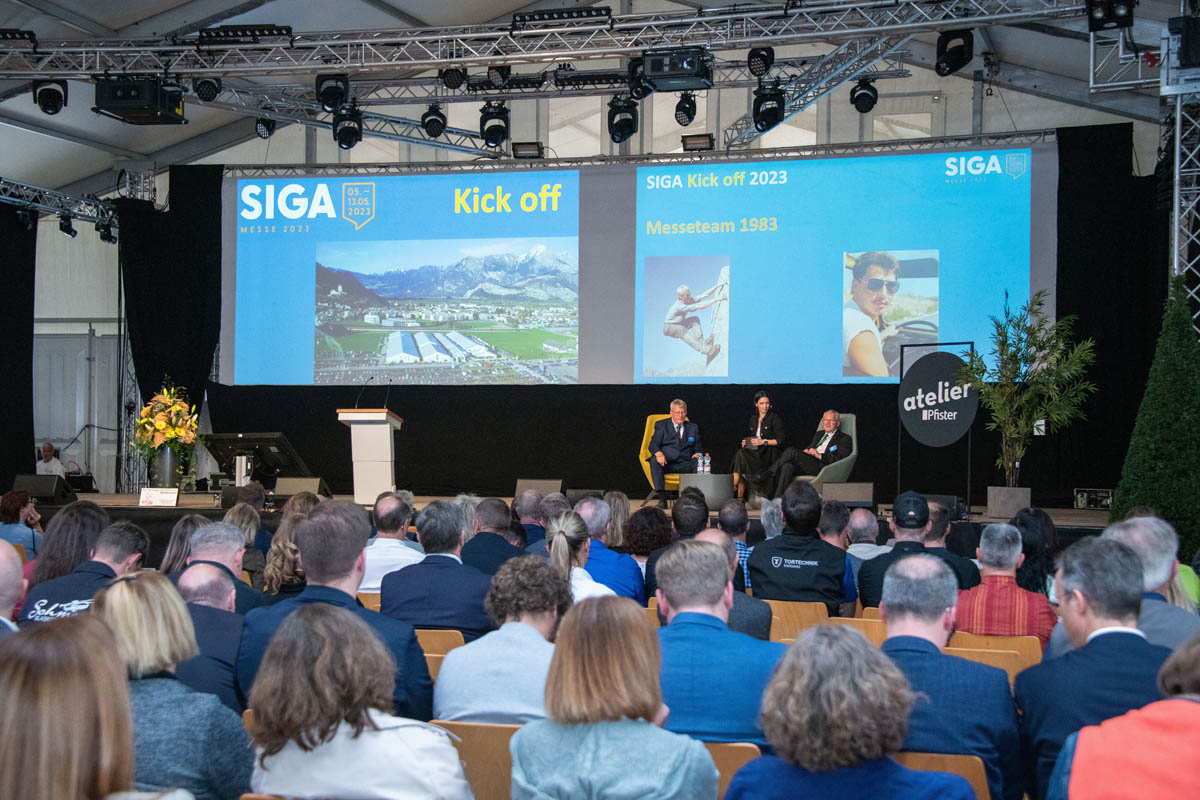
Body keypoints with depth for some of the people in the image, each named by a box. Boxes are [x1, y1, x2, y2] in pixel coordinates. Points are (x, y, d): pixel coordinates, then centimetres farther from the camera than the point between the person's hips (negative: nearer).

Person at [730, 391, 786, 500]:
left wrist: (764, 442, -13)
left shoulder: (774, 418, 0)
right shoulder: (753, 419, 18)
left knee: (741, 455, -29)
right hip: (755, 452, 5)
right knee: (740, 453, -28)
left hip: (768, 455, -5)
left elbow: (782, 440, -5)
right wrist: (745, 442, 7)